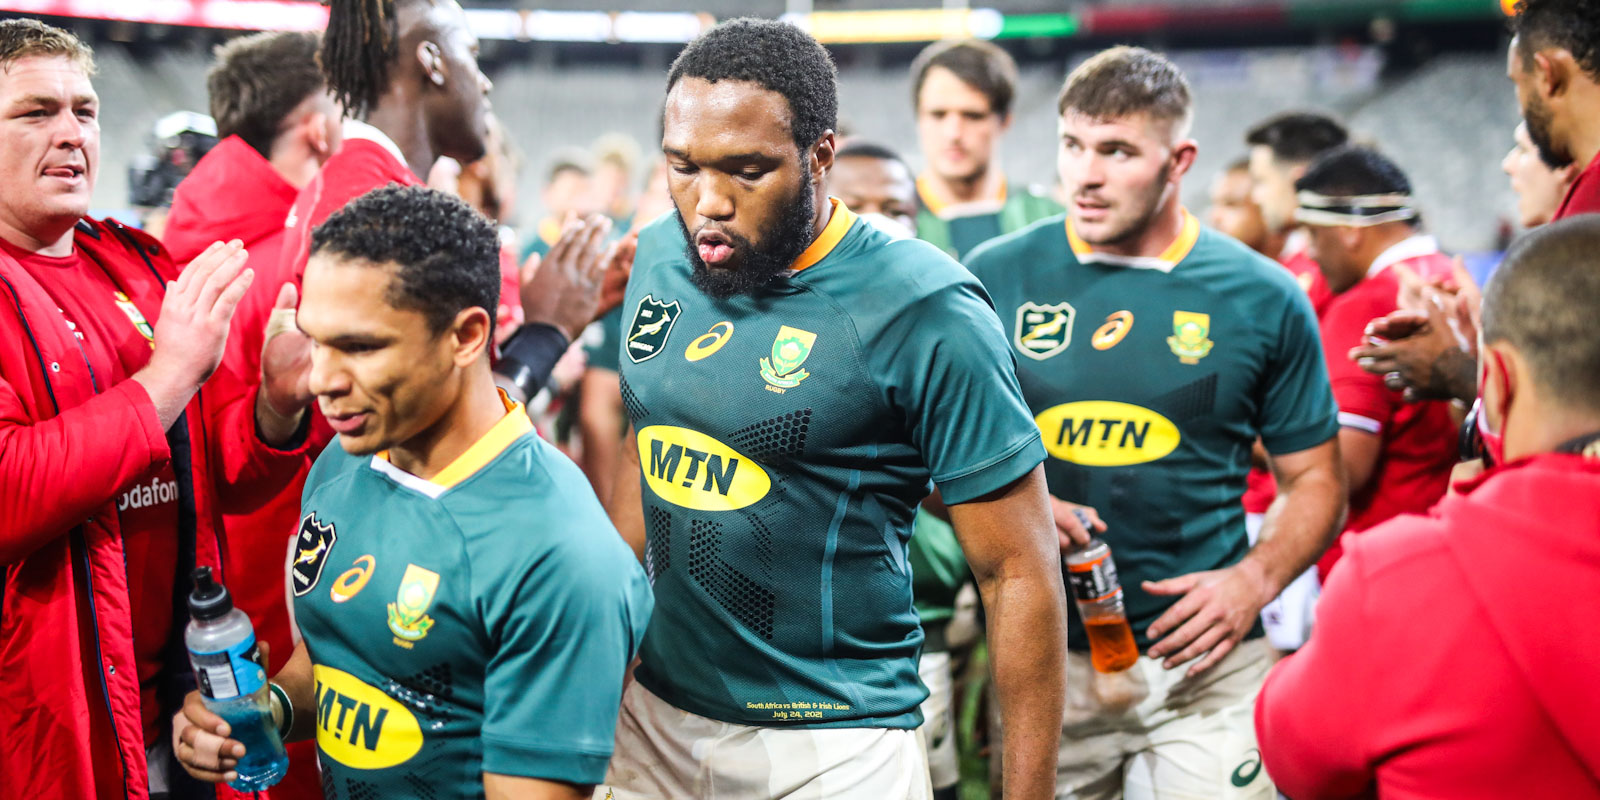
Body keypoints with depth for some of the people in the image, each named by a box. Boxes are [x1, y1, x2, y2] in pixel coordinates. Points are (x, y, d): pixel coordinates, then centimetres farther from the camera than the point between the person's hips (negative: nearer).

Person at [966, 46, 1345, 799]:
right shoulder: (994, 279, 0)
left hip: (1202, 660, 0)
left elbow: (1314, 481, 7)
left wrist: (1255, 579, -10)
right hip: (1040, 657, 1)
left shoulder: (1263, 298, 0)